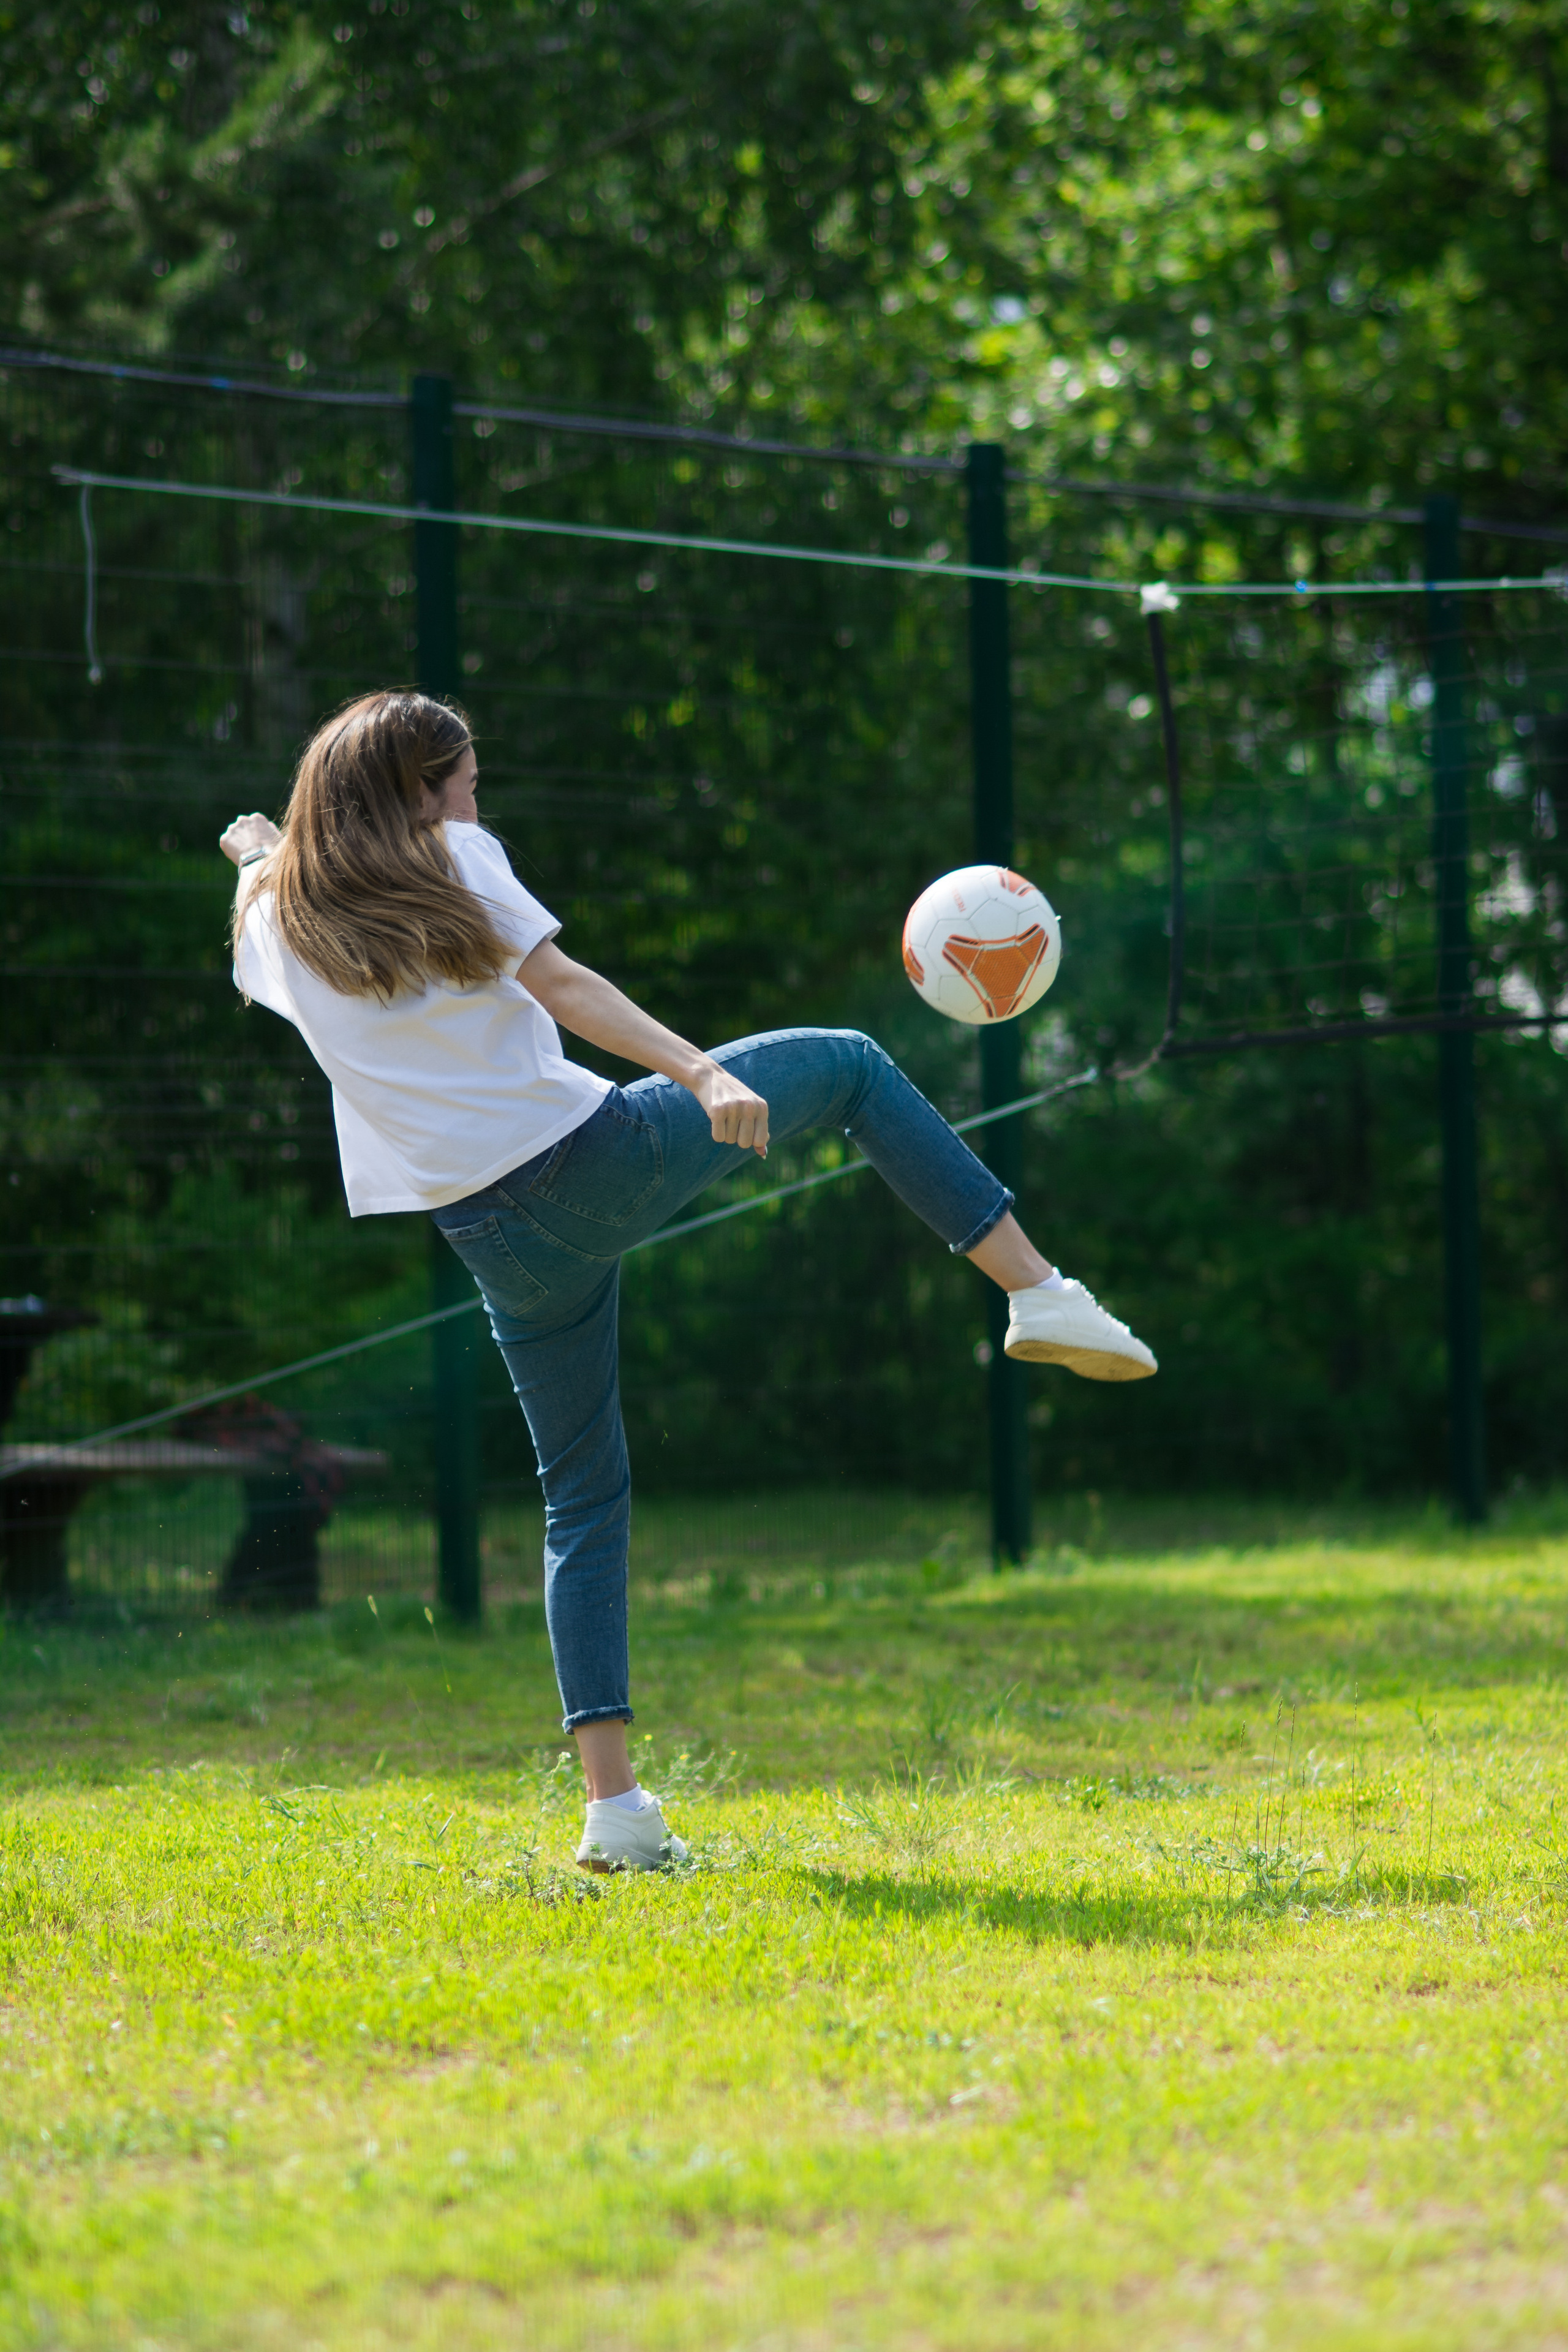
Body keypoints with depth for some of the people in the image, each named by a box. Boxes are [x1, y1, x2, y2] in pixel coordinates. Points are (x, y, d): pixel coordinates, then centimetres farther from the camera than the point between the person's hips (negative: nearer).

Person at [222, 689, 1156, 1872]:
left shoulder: (276, 920, 11)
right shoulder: (450, 859, -1)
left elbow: (254, 965, 35)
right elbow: (562, 986, -14)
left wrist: (260, 853, 54)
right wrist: (702, 1073, -24)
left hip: (498, 1237, 4)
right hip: (595, 1161, -4)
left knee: (584, 1496, 15)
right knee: (848, 1064, 18)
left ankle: (615, 1804, 5)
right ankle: (1038, 1288, 5)